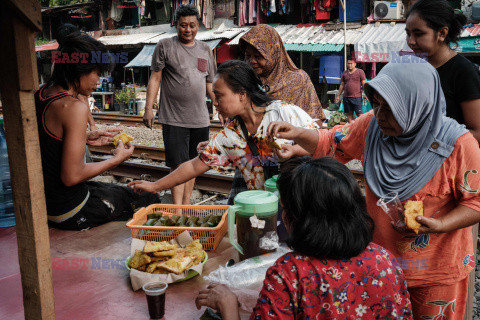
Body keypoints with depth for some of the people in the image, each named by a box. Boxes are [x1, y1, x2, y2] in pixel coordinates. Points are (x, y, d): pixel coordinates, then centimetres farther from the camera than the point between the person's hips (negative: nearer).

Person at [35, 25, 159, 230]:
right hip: (69, 213, -9)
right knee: (148, 198, 10)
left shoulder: (40, 94, 1)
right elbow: (71, 176, -26)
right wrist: (116, 159, -12)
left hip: (43, 204, 9)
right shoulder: (73, 107, -25)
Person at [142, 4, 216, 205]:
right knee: (178, 165, -8)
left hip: (200, 119, 4)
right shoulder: (165, 46, 2)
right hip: (173, 119, -4)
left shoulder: (205, 50, 14)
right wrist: (148, 109, -8)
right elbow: (155, 78, 0)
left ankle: (186, 203, 22)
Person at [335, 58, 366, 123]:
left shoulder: (360, 72, 3)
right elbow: (342, 85, 17)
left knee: (359, 114, -6)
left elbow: (364, 83, 0)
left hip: (357, 96, -4)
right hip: (346, 97, 4)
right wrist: (338, 96, 14)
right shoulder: (344, 73, 14)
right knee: (349, 114, 7)